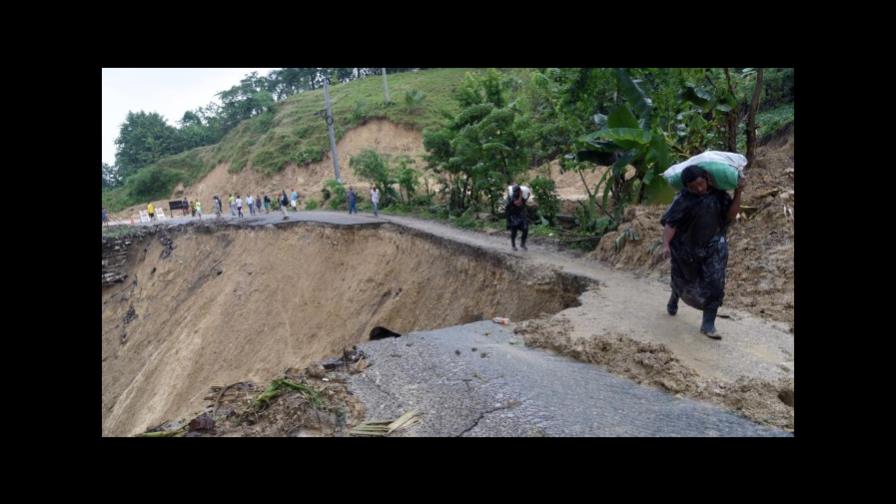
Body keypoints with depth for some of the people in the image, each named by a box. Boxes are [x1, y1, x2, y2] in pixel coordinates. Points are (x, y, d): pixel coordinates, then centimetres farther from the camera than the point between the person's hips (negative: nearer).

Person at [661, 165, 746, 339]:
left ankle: (708, 324, 1)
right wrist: (666, 244, -36)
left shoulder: (718, 194, -5)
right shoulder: (683, 199, -17)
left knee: (714, 284, -6)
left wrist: (738, 192, -17)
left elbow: (730, 215, -7)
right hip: (686, 247, -2)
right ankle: (675, 296, 54)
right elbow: (670, 223, -22)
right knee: (684, 281, 17)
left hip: (713, 247, 2)